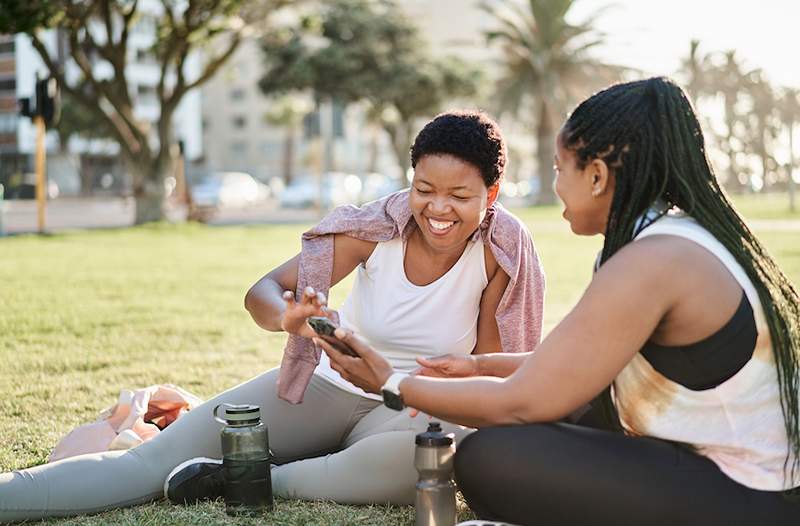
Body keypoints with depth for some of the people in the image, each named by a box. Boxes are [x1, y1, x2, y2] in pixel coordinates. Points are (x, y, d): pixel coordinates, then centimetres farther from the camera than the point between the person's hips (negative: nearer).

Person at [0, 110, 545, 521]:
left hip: (412, 411, -1)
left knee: (439, 455, -40)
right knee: (155, 460, -15)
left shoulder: (502, 248, -13)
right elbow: (263, 291, -17)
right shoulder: (378, 226, -14)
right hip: (327, 385, 1)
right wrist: (288, 317, -41)